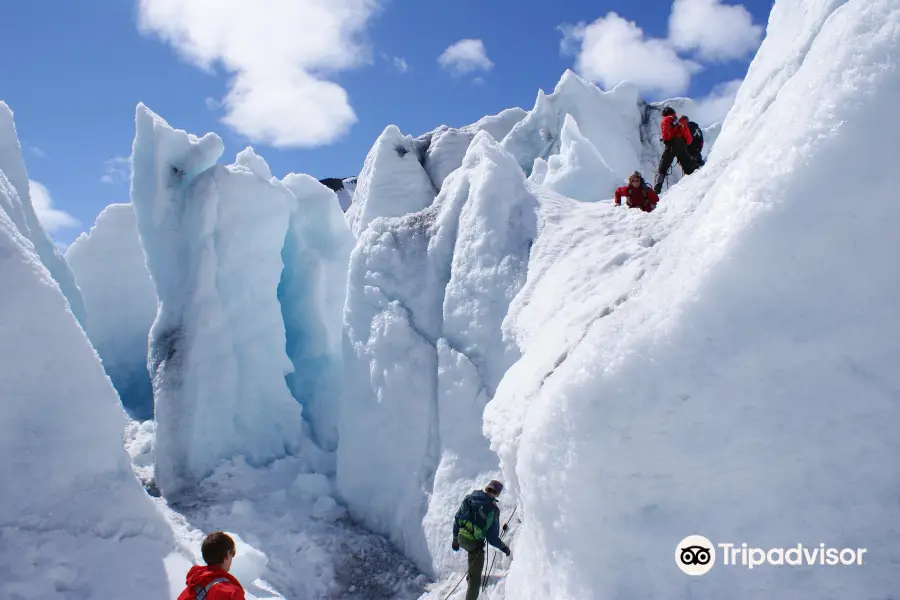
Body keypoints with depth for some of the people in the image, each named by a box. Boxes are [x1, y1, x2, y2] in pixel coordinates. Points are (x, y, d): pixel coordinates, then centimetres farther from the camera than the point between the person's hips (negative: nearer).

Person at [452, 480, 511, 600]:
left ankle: (470, 575, 52)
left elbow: (457, 518, 8)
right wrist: (504, 548, 0)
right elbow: (492, 536, -16)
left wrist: (455, 538, 20)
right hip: (475, 543, -6)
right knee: (475, 576, 9)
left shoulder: (469, 498, -1)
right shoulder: (492, 508, -18)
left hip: (461, 537, 6)